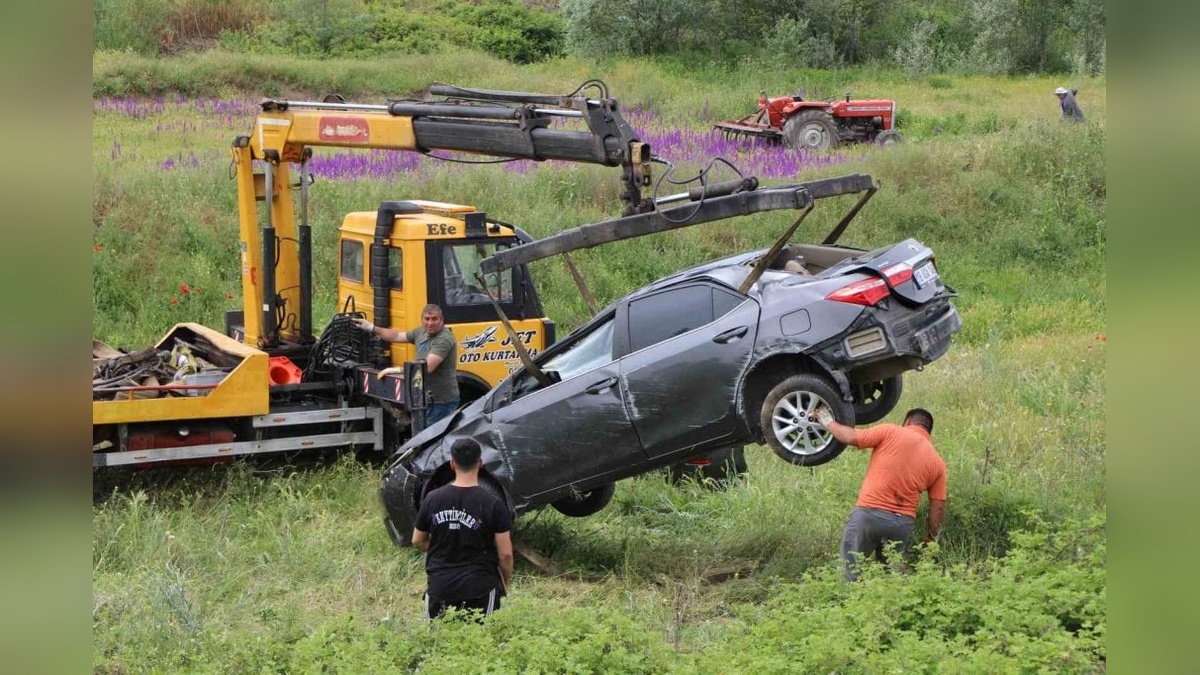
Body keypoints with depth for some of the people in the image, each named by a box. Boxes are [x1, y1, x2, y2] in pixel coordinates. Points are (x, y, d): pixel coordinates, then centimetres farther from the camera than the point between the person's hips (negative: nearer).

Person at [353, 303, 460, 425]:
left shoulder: (444, 339, -20)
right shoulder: (422, 332, 9)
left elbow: (428, 367, -29)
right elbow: (397, 336, 22)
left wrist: (398, 370, -28)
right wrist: (372, 328, 16)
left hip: (442, 401, -9)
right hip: (427, 399, 9)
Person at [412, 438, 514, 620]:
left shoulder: (433, 499, 0)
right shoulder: (493, 504, -8)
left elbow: (418, 540, 12)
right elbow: (505, 553, -5)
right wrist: (506, 583, 12)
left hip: (440, 585, 3)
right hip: (480, 585, -3)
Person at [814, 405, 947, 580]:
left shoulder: (891, 432, -1)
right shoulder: (937, 462, 9)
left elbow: (850, 437, -4)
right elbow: (938, 508, 7)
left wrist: (827, 419, 12)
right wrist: (932, 537, 20)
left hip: (869, 512, -4)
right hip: (904, 522, 4)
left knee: (852, 570, 4)